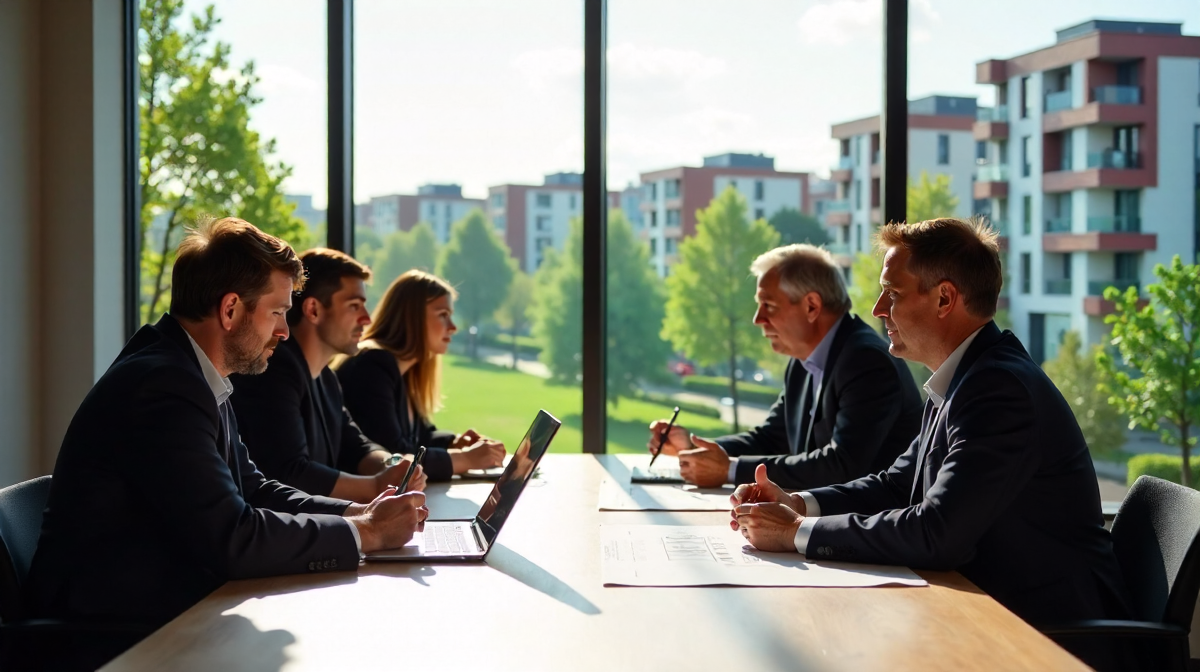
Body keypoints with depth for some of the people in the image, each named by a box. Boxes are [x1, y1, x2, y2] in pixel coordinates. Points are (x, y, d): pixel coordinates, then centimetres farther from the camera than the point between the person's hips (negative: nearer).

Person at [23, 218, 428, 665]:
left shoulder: (192, 375, 7)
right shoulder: (163, 385, -22)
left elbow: (251, 490, 13)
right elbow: (233, 539, -24)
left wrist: (358, 512, -1)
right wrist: (366, 532, -15)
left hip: (162, 603, 9)